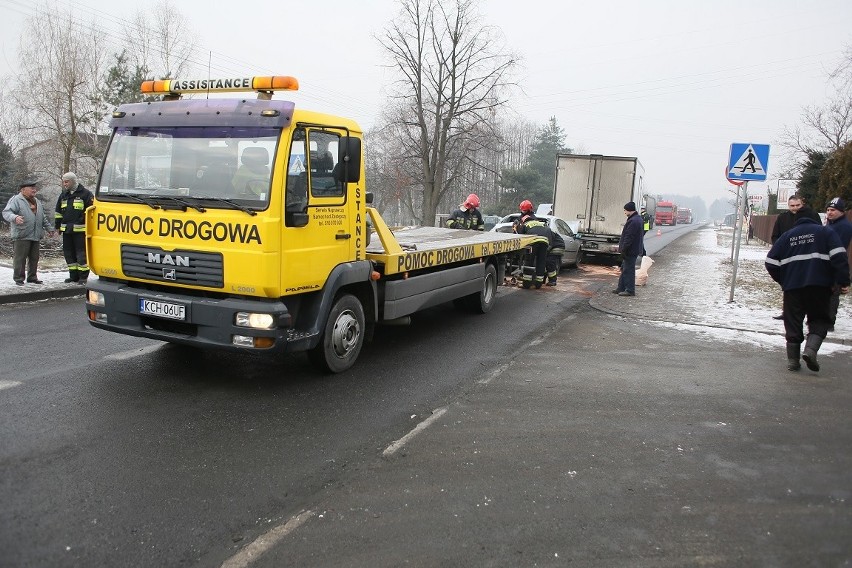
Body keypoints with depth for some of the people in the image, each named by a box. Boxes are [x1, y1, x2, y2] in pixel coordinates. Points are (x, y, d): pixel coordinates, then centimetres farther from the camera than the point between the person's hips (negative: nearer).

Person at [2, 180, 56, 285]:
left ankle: (32, 277, 21)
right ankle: (19, 279, 2)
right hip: (21, 236, -7)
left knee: (34, 258, 11)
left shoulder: (37, 202, 22)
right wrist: (15, 217, -34)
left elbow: (43, 218, 30)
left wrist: (49, 229, 29)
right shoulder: (16, 200, -3)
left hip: (35, 237, 7)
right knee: (20, 258, -4)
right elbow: (6, 212, -15)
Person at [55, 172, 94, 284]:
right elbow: (58, 212, 24)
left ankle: (83, 276, 0)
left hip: (80, 229, -7)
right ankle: (73, 275, 17)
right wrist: (58, 226, 19)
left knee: (81, 253, -5)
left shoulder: (85, 194, -3)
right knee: (69, 253, 9)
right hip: (66, 229, 7)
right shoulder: (63, 195, 17)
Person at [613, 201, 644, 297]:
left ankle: (630, 290, 1)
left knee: (628, 270, -4)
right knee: (624, 269, 16)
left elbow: (628, 237, -24)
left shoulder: (633, 221, -22)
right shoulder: (638, 219, 14)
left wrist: (623, 250, -20)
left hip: (631, 250, -11)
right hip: (634, 249, 11)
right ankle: (621, 288, 23)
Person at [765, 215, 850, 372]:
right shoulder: (825, 232, 10)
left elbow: (771, 262, 8)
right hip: (819, 285, -1)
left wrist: (782, 280, 20)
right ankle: (811, 349, -10)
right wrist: (844, 282, -7)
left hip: (792, 287, 2)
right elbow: (839, 256, -7)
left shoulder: (787, 236, 16)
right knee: (819, 319, 11)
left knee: (792, 322, 8)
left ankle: (793, 360, 9)